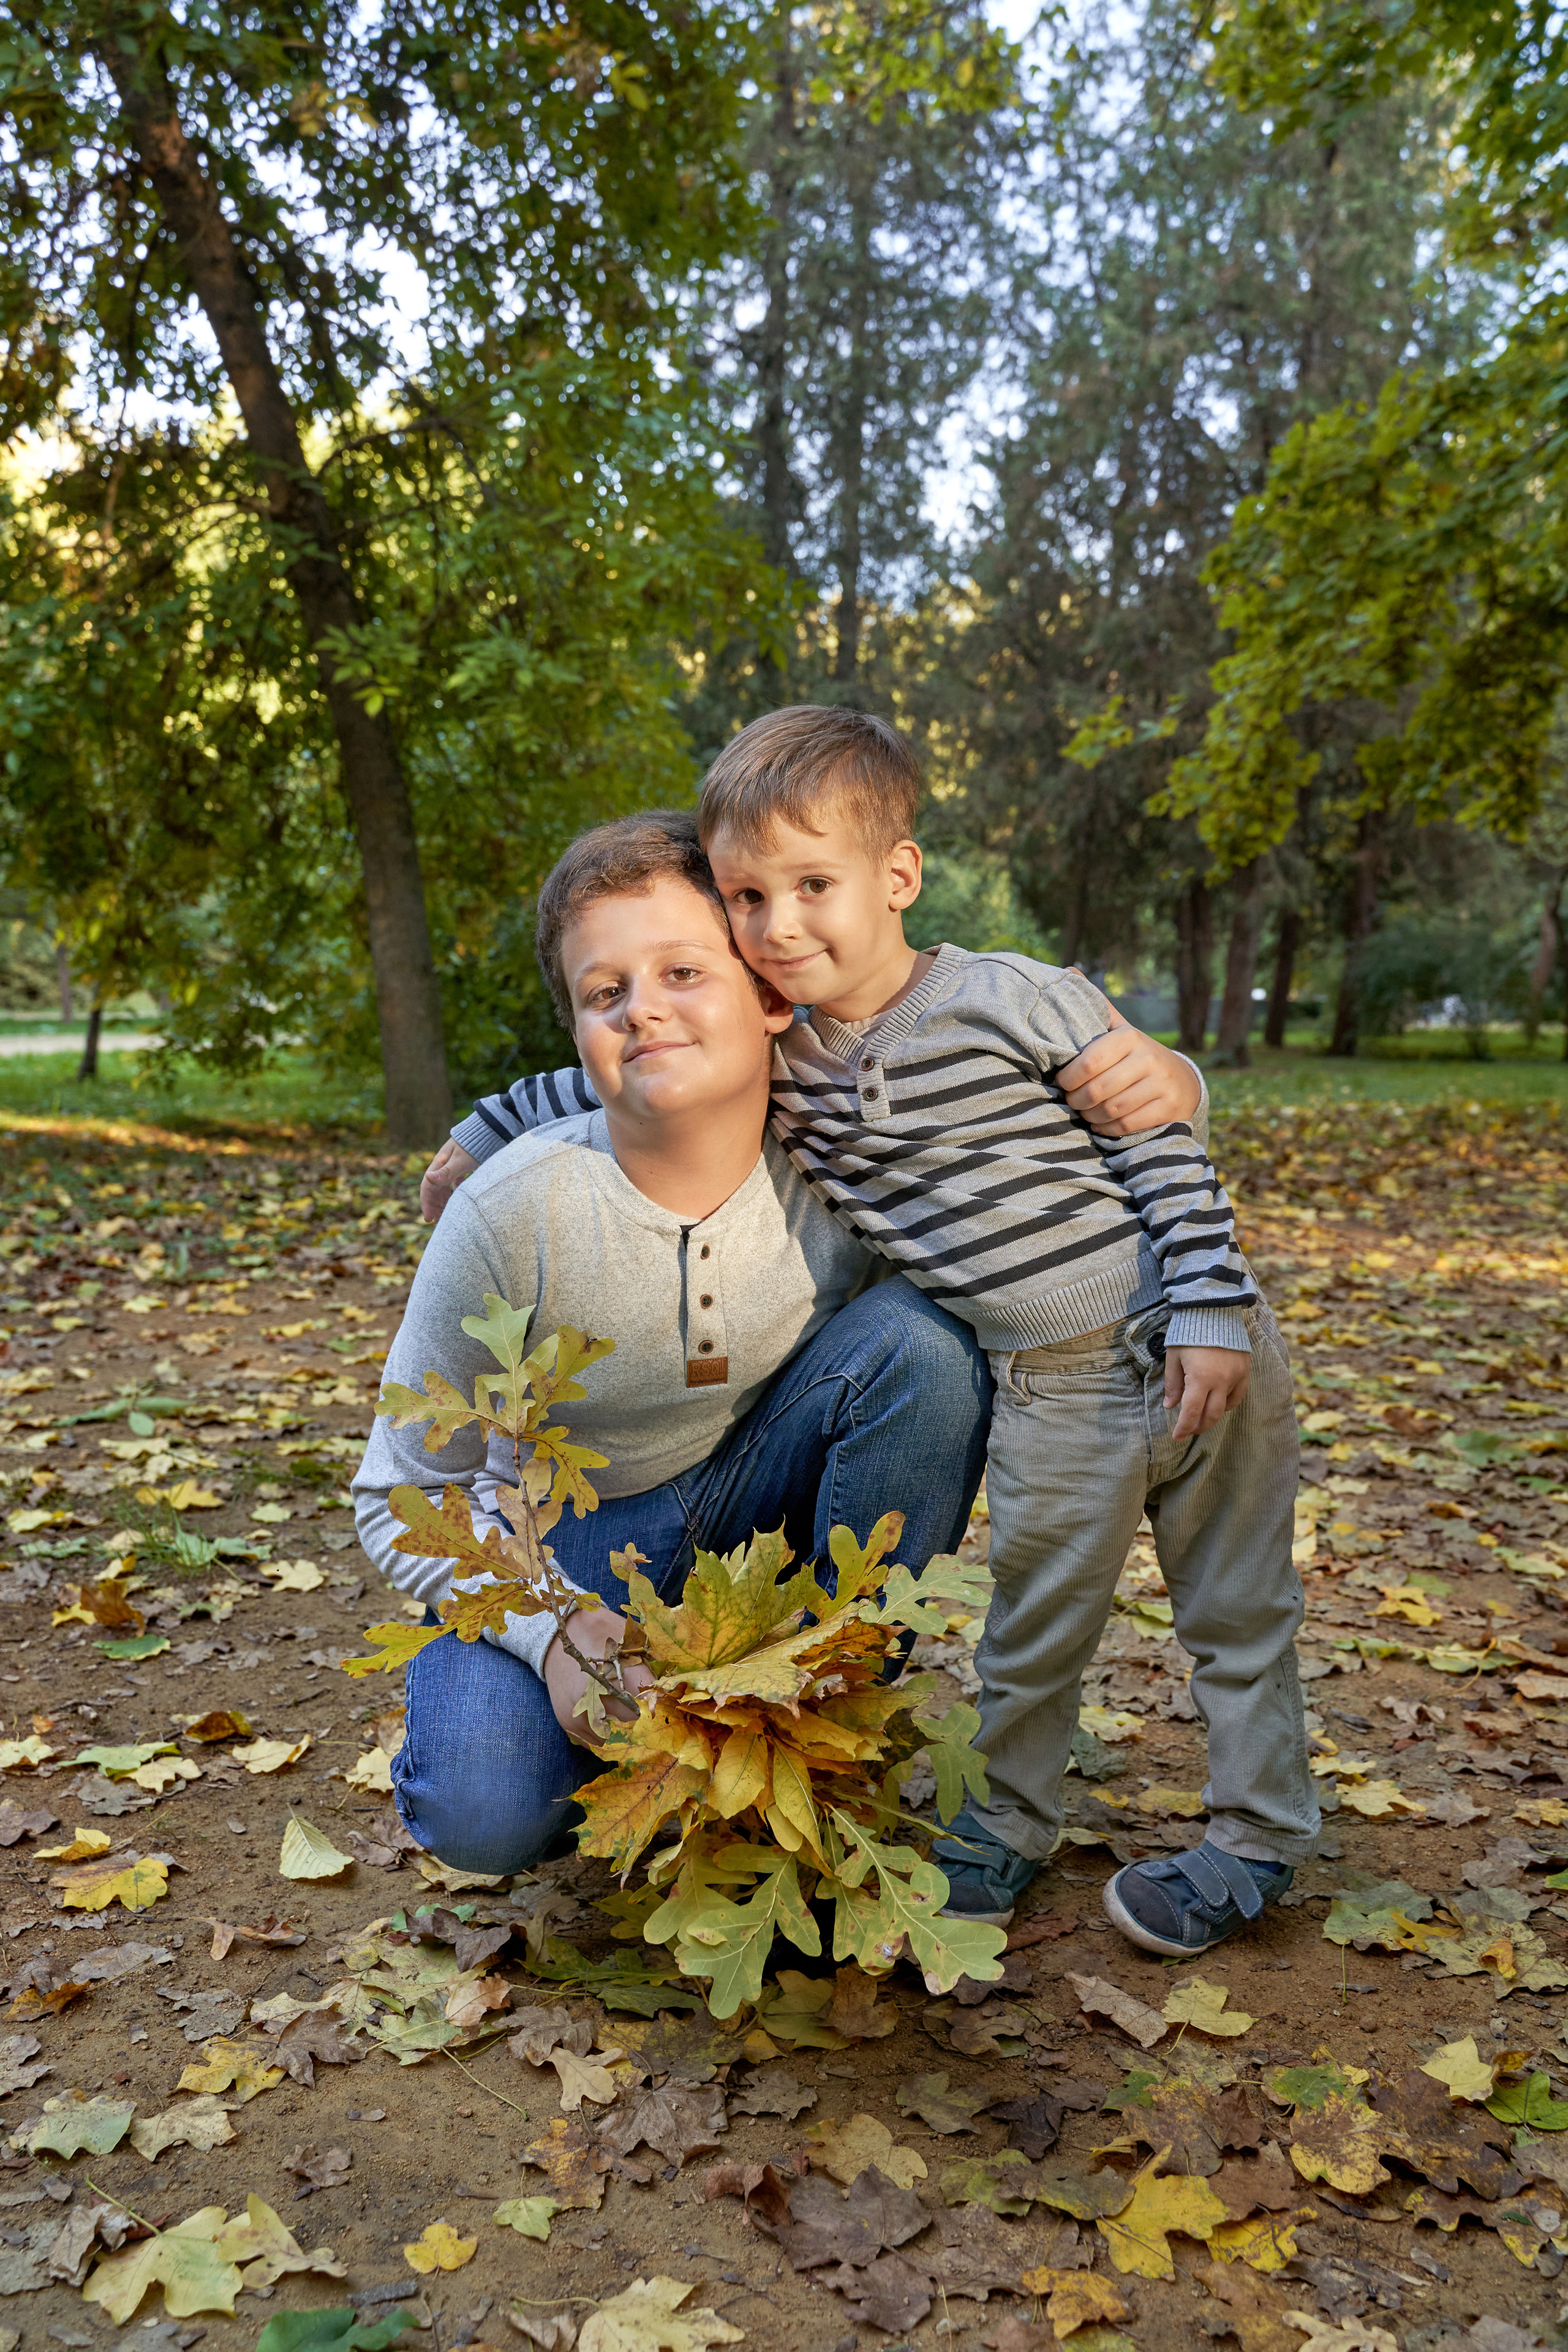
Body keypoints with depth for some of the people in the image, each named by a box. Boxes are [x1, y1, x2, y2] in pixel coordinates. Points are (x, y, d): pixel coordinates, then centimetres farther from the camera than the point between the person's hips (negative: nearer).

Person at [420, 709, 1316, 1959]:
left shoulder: (1017, 999, -15)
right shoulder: (775, 1061, -2)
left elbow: (1162, 1141, -10)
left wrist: (1211, 1308, -14)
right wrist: (489, 1127, 15)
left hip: (1194, 1350, -3)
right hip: (1050, 1390, 3)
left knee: (1236, 1607, 11)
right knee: (1034, 1611, 14)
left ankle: (1260, 1835, 30)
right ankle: (1008, 1820, 36)